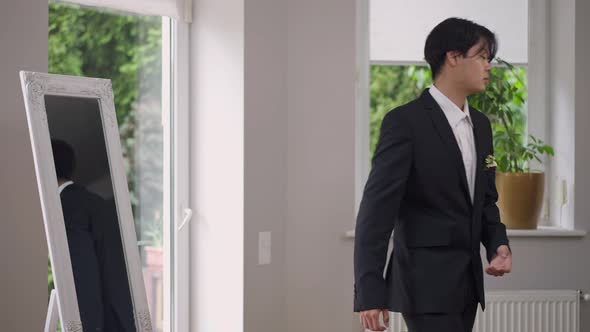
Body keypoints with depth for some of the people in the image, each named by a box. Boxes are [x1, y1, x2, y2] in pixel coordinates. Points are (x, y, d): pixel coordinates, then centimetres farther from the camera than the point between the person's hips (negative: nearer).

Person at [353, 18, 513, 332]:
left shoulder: (481, 124, 13)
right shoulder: (405, 122, -12)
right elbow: (377, 209, -15)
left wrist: (497, 244, 1)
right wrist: (369, 291, -21)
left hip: (467, 282, 8)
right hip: (426, 281, -8)